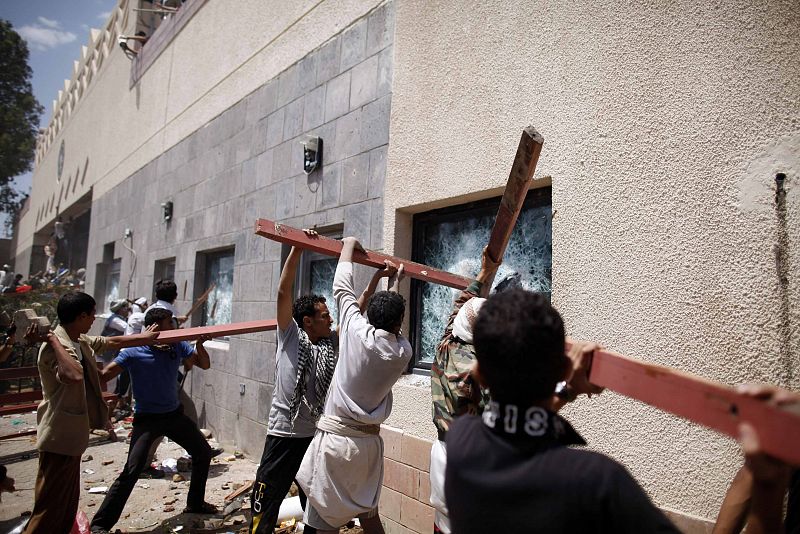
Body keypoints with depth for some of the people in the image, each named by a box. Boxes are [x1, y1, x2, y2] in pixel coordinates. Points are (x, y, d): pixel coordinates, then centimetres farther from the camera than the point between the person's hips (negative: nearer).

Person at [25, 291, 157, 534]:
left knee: (68, 505, 19)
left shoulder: (81, 341, 6)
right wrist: (53, 339, -33)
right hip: (59, 438, -10)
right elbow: (74, 375, -43)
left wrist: (142, 337, 34)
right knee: (50, 508, -2)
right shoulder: (55, 346, -23)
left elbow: (111, 342, 24)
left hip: (72, 436, 10)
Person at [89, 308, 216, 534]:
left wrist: (199, 345, -18)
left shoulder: (178, 346, -4)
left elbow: (204, 364, 1)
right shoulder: (133, 352, -17)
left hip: (174, 414, 6)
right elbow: (103, 375, -21)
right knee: (131, 472, -17)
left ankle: (195, 503, 33)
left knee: (203, 453, 13)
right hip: (147, 419, -5)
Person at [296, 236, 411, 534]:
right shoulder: (403, 352, -3)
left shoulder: (358, 333, -12)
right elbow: (391, 325, 18)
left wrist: (349, 245, 14)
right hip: (369, 443, 5)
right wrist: (396, 283, 32)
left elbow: (342, 286, 0)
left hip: (335, 439, -4)